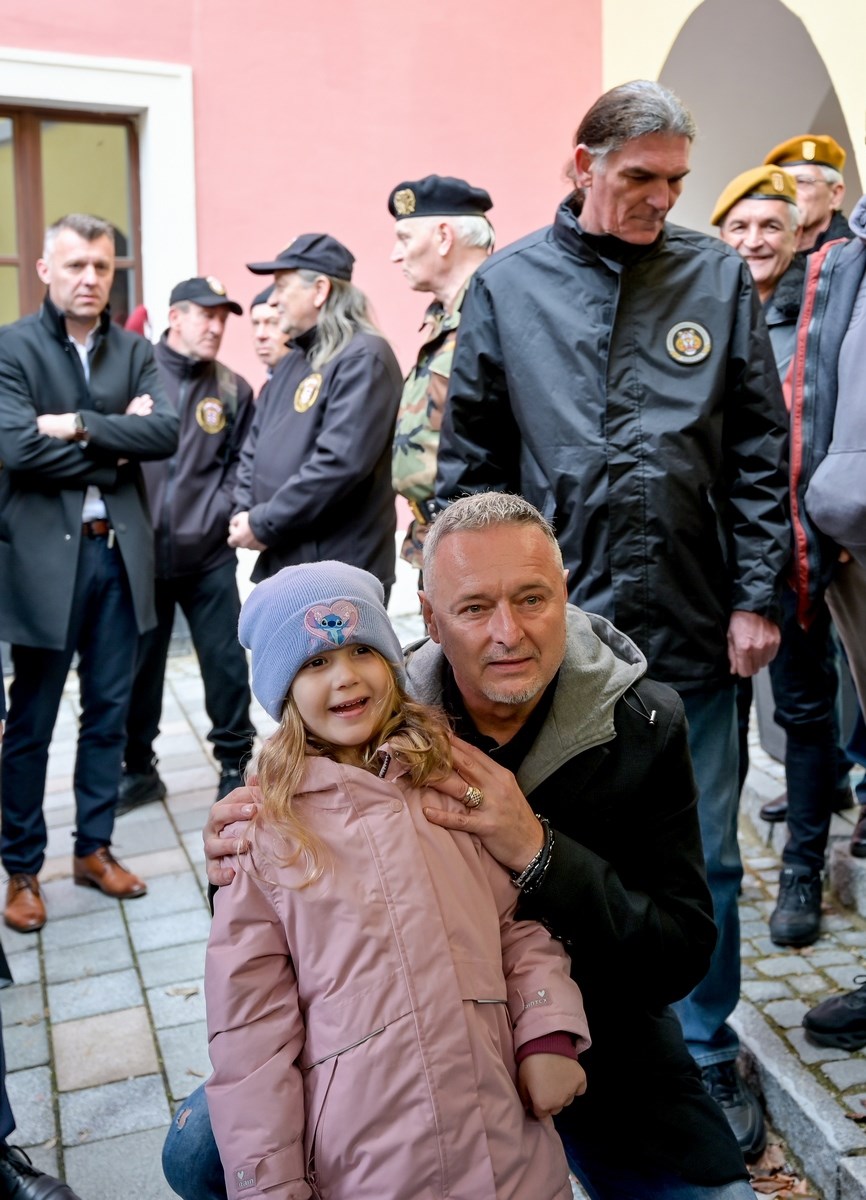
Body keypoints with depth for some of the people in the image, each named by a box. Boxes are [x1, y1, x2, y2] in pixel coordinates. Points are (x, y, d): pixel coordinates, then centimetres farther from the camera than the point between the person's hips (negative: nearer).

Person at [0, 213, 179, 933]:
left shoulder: (135, 352, 9)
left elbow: (167, 434, -6)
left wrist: (79, 425, -16)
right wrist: (117, 443, -10)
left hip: (120, 551, 4)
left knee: (109, 711, 12)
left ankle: (95, 848, 28)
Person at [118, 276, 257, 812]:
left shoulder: (232, 390, 4)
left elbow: (242, 461, 5)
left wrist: (220, 512, -6)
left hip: (210, 556, 1)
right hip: (141, 552, 0)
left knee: (226, 662, 5)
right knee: (140, 666, 10)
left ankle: (235, 763, 22)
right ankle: (138, 768, 27)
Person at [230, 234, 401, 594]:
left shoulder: (363, 358, -13)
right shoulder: (293, 362, 16)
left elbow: (340, 461, -24)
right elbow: (255, 447, 18)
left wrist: (265, 524, -16)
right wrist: (245, 514, 0)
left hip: (338, 573, -9)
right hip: (281, 564, 9)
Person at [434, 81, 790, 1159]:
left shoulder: (717, 277, 3)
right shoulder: (507, 285, 2)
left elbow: (758, 452, 2)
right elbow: (469, 460, 4)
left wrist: (756, 597, -3)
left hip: (691, 628, 0)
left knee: (701, 861, 12)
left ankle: (707, 1060, 34)